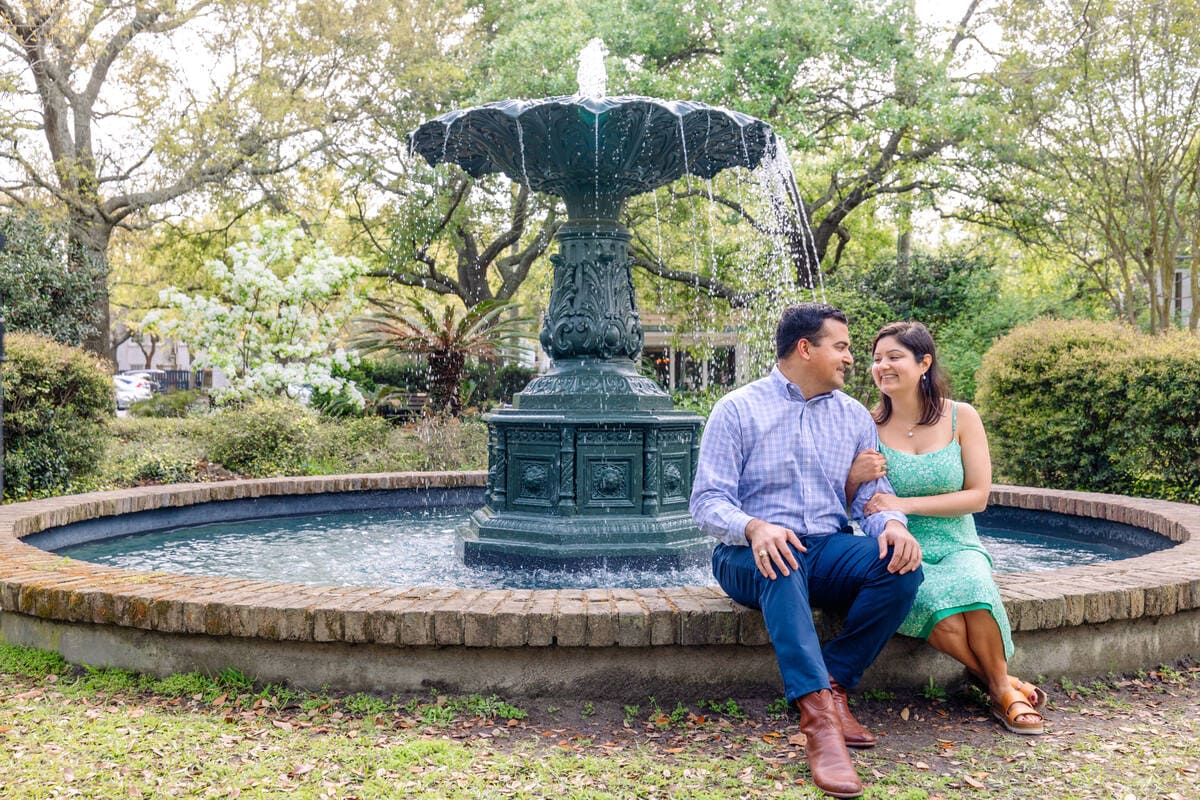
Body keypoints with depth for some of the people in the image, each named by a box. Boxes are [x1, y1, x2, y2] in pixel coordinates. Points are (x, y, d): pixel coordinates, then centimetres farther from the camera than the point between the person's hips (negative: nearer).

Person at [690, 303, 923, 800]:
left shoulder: (855, 417, 13)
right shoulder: (738, 409, 0)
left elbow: (873, 494, 7)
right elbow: (707, 502, -8)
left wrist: (891, 524, -18)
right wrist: (754, 528, -30)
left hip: (827, 552, 4)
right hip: (751, 556, -4)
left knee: (901, 566, -25)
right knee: (781, 564, -39)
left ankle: (832, 683, -20)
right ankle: (818, 714, -46)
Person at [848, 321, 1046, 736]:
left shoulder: (961, 417, 0)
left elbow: (978, 495, -3)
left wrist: (905, 504, -14)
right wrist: (854, 478, -19)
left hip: (956, 548, 0)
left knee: (970, 585, -35)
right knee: (938, 609, -32)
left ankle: (1000, 684, -12)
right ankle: (1004, 687, -8)